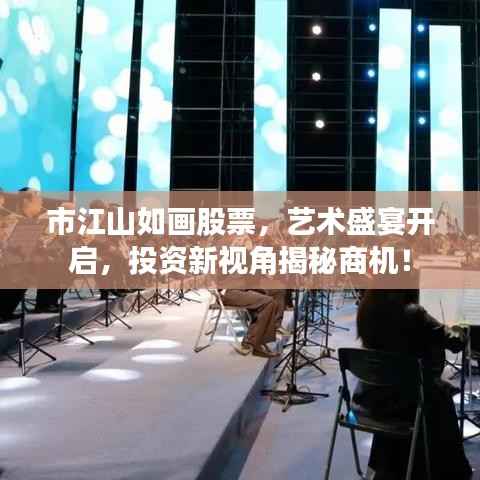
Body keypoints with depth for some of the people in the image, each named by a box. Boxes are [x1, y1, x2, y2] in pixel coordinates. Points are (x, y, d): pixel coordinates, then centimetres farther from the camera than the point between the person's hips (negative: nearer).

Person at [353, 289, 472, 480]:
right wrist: (457, 330, 10)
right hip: (402, 400, -5)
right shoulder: (412, 313, -21)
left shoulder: (366, 309, -4)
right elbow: (456, 342, -13)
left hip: (369, 396, 6)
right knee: (441, 392, 23)